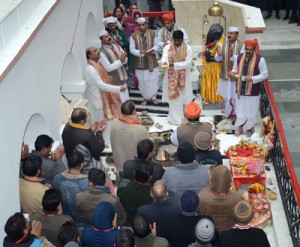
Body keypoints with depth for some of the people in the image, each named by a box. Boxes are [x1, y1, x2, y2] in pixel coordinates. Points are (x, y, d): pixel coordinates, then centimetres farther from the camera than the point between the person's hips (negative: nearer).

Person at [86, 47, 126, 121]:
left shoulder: (97, 65, 8)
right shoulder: (90, 69, -23)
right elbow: (101, 85, -27)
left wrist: (108, 78, 4)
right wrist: (119, 88, -27)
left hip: (104, 98, 9)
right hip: (98, 100, -9)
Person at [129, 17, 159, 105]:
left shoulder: (152, 34, -7)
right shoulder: (133, 36, -10)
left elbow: (156, 45, 0)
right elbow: (132, 49, -8)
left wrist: (152, 50, -21)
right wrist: (142, 53, -21)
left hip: (152, 62, 1)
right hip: (140, 63, -1)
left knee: (153, 81, 8)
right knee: (143, 82, 9)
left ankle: (153, 97, 29)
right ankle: (145, 98, 29)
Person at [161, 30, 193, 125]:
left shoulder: (188, 48, -8)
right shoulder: (167, 47, -4)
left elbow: (187, 63, -17)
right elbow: (164, 58, -18)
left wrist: (174, 64, -29)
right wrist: (164, 62, -43)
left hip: (184, 77, -1)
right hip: (171, 77, 1)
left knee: (184, 98, 6)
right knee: (173, 98, 6)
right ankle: (174, 118, 20)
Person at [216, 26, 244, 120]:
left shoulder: (241, 46, -12)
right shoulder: (223, 44, 0)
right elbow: (217, 59, 2)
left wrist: (233, 56, -32)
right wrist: (219, 55, -22)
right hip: (225, 74, 4)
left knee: (235, 95, 6)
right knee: (226, 95, 14)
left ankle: (235, 113, 25)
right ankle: (228, 111, 34)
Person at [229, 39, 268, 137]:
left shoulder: (260, 59, -15)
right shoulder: (239, 57, -1)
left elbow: (264, 74, -10)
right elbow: (235, 70, 12)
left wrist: (252, 78, -23)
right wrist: (232, 73, -13)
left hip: (253, 91, -3)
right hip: (240, 89, 3)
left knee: (251, 111, 10)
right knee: (240, 109, 15)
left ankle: (250, 129, 31)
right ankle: (240, 127, 35)